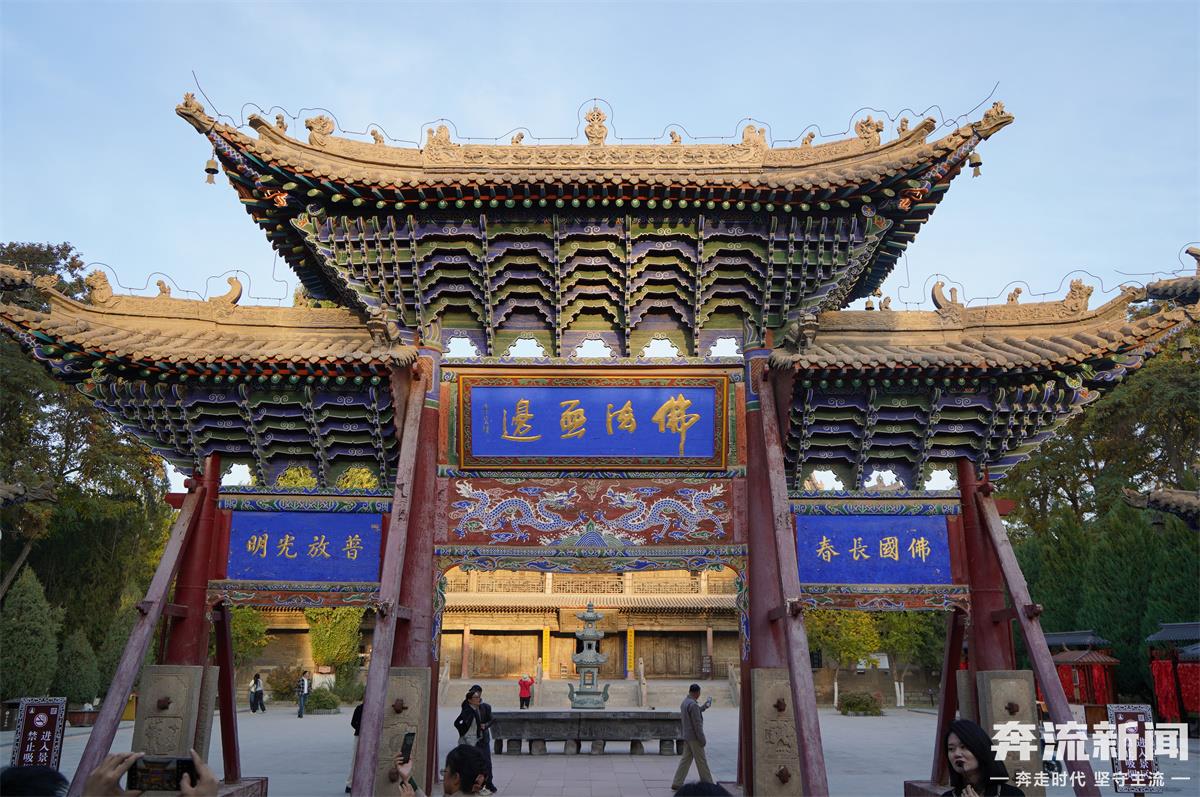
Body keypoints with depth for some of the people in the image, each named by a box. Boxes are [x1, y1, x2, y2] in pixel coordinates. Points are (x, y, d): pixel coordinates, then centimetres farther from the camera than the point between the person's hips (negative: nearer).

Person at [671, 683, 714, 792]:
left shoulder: (684, 703, 9)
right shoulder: (693, 704, -20)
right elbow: (697, 724, -21)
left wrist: (703, 707, 30)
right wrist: (702, 739, -16)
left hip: (687, 736, 9)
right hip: (694, 737, -9)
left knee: (686, 760, 10)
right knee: (701, 761, 3)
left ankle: (677, 784, 9)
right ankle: (708, 784, 13)